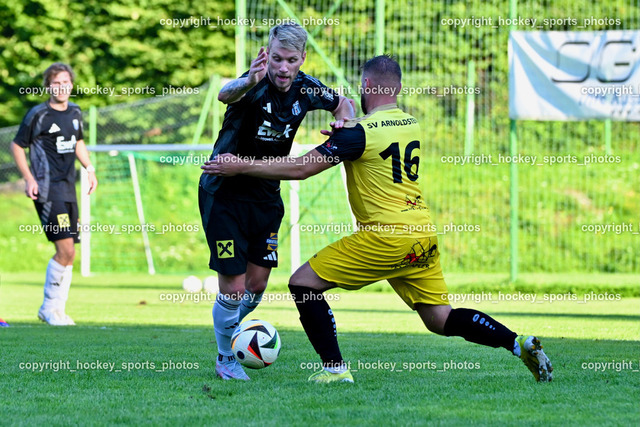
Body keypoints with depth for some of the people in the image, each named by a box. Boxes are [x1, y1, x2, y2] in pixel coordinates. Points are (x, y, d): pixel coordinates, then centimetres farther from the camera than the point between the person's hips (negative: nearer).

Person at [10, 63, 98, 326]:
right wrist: (28, 179, -10)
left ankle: (57, 308, 17)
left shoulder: (75, 112, 12)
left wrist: (90, 169, 15)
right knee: (65, 250, -15)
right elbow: (17, 146, -1)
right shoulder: (38, 115, -8)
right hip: (48, 190, -7)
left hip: (68, 188, 7)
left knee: (68, 254, 6)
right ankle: (50, 307, -1)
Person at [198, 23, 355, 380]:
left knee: (258, 283, 10)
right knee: (234, 287, -5)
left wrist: (344, 123, -9)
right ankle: (226, 360, 16)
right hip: (224, 193, -6)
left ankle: (234, 330, 39)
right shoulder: (258, 87, -24)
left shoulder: (305, 89, -6)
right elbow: (225, 94, -49)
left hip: (265, 196, 6)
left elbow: (343, 104, 15)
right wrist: (247, 82, -73)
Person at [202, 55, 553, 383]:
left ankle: (335, 368, -4)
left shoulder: (361, 132, -10)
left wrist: (241, 166, -6)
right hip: (424, 232, 8)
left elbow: (299, 169, -12)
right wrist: (343, 137, 25)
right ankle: (520, 344, 0)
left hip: (388, 236, -7)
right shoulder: (411, 124, 11)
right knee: (441, 319, 14)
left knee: (303, 283, 1)